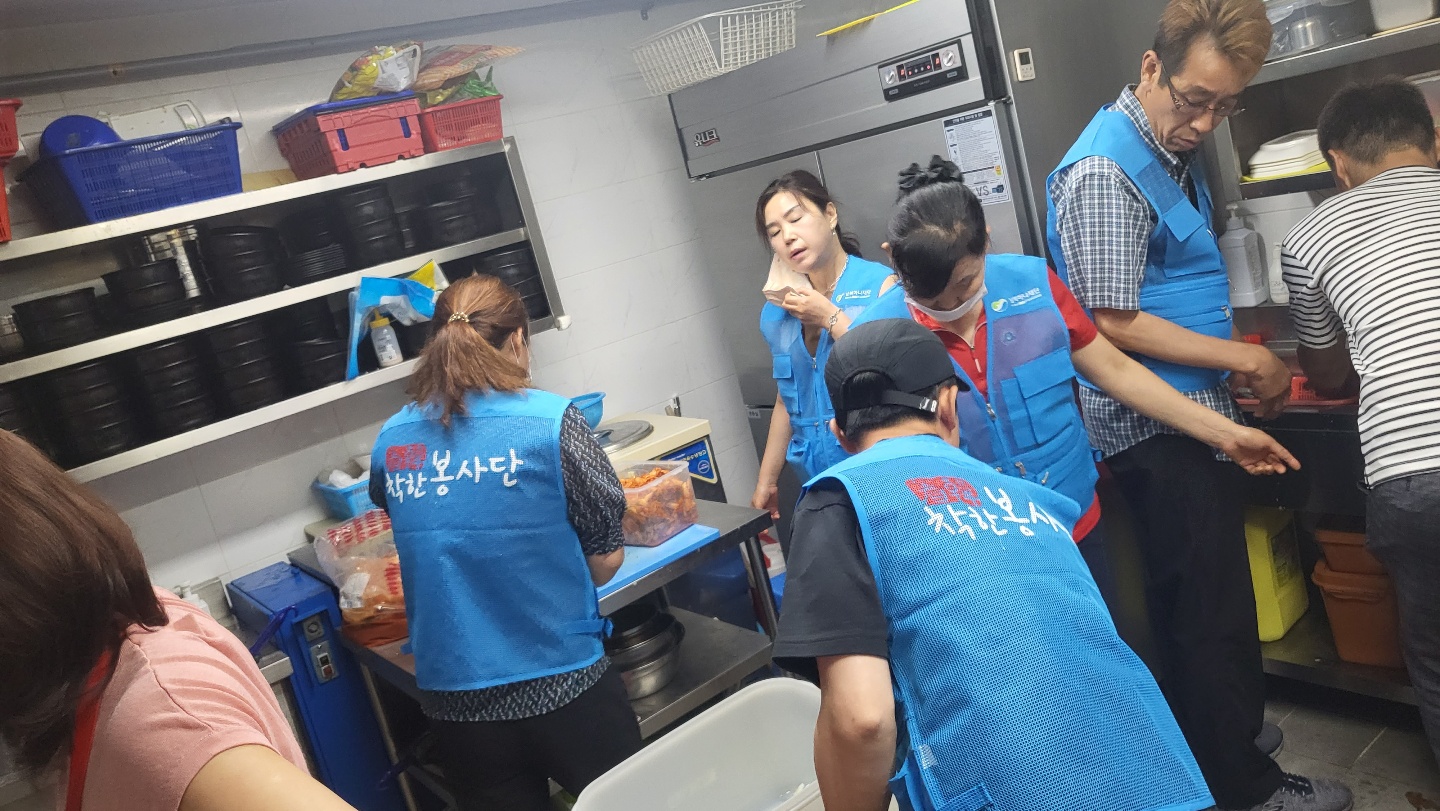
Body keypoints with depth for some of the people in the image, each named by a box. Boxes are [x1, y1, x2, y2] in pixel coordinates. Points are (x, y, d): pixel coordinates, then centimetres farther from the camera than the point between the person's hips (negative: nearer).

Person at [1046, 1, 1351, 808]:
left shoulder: (1177, 153, 11)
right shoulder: (1104, 172, -19)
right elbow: (1115, 324, -21)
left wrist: (1241, 362, 8)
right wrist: (1247, 359, -13)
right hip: (1157, 429, -9)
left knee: (1218, 592, 22)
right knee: (1204, 606, 3)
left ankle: (1239, 720, 40)